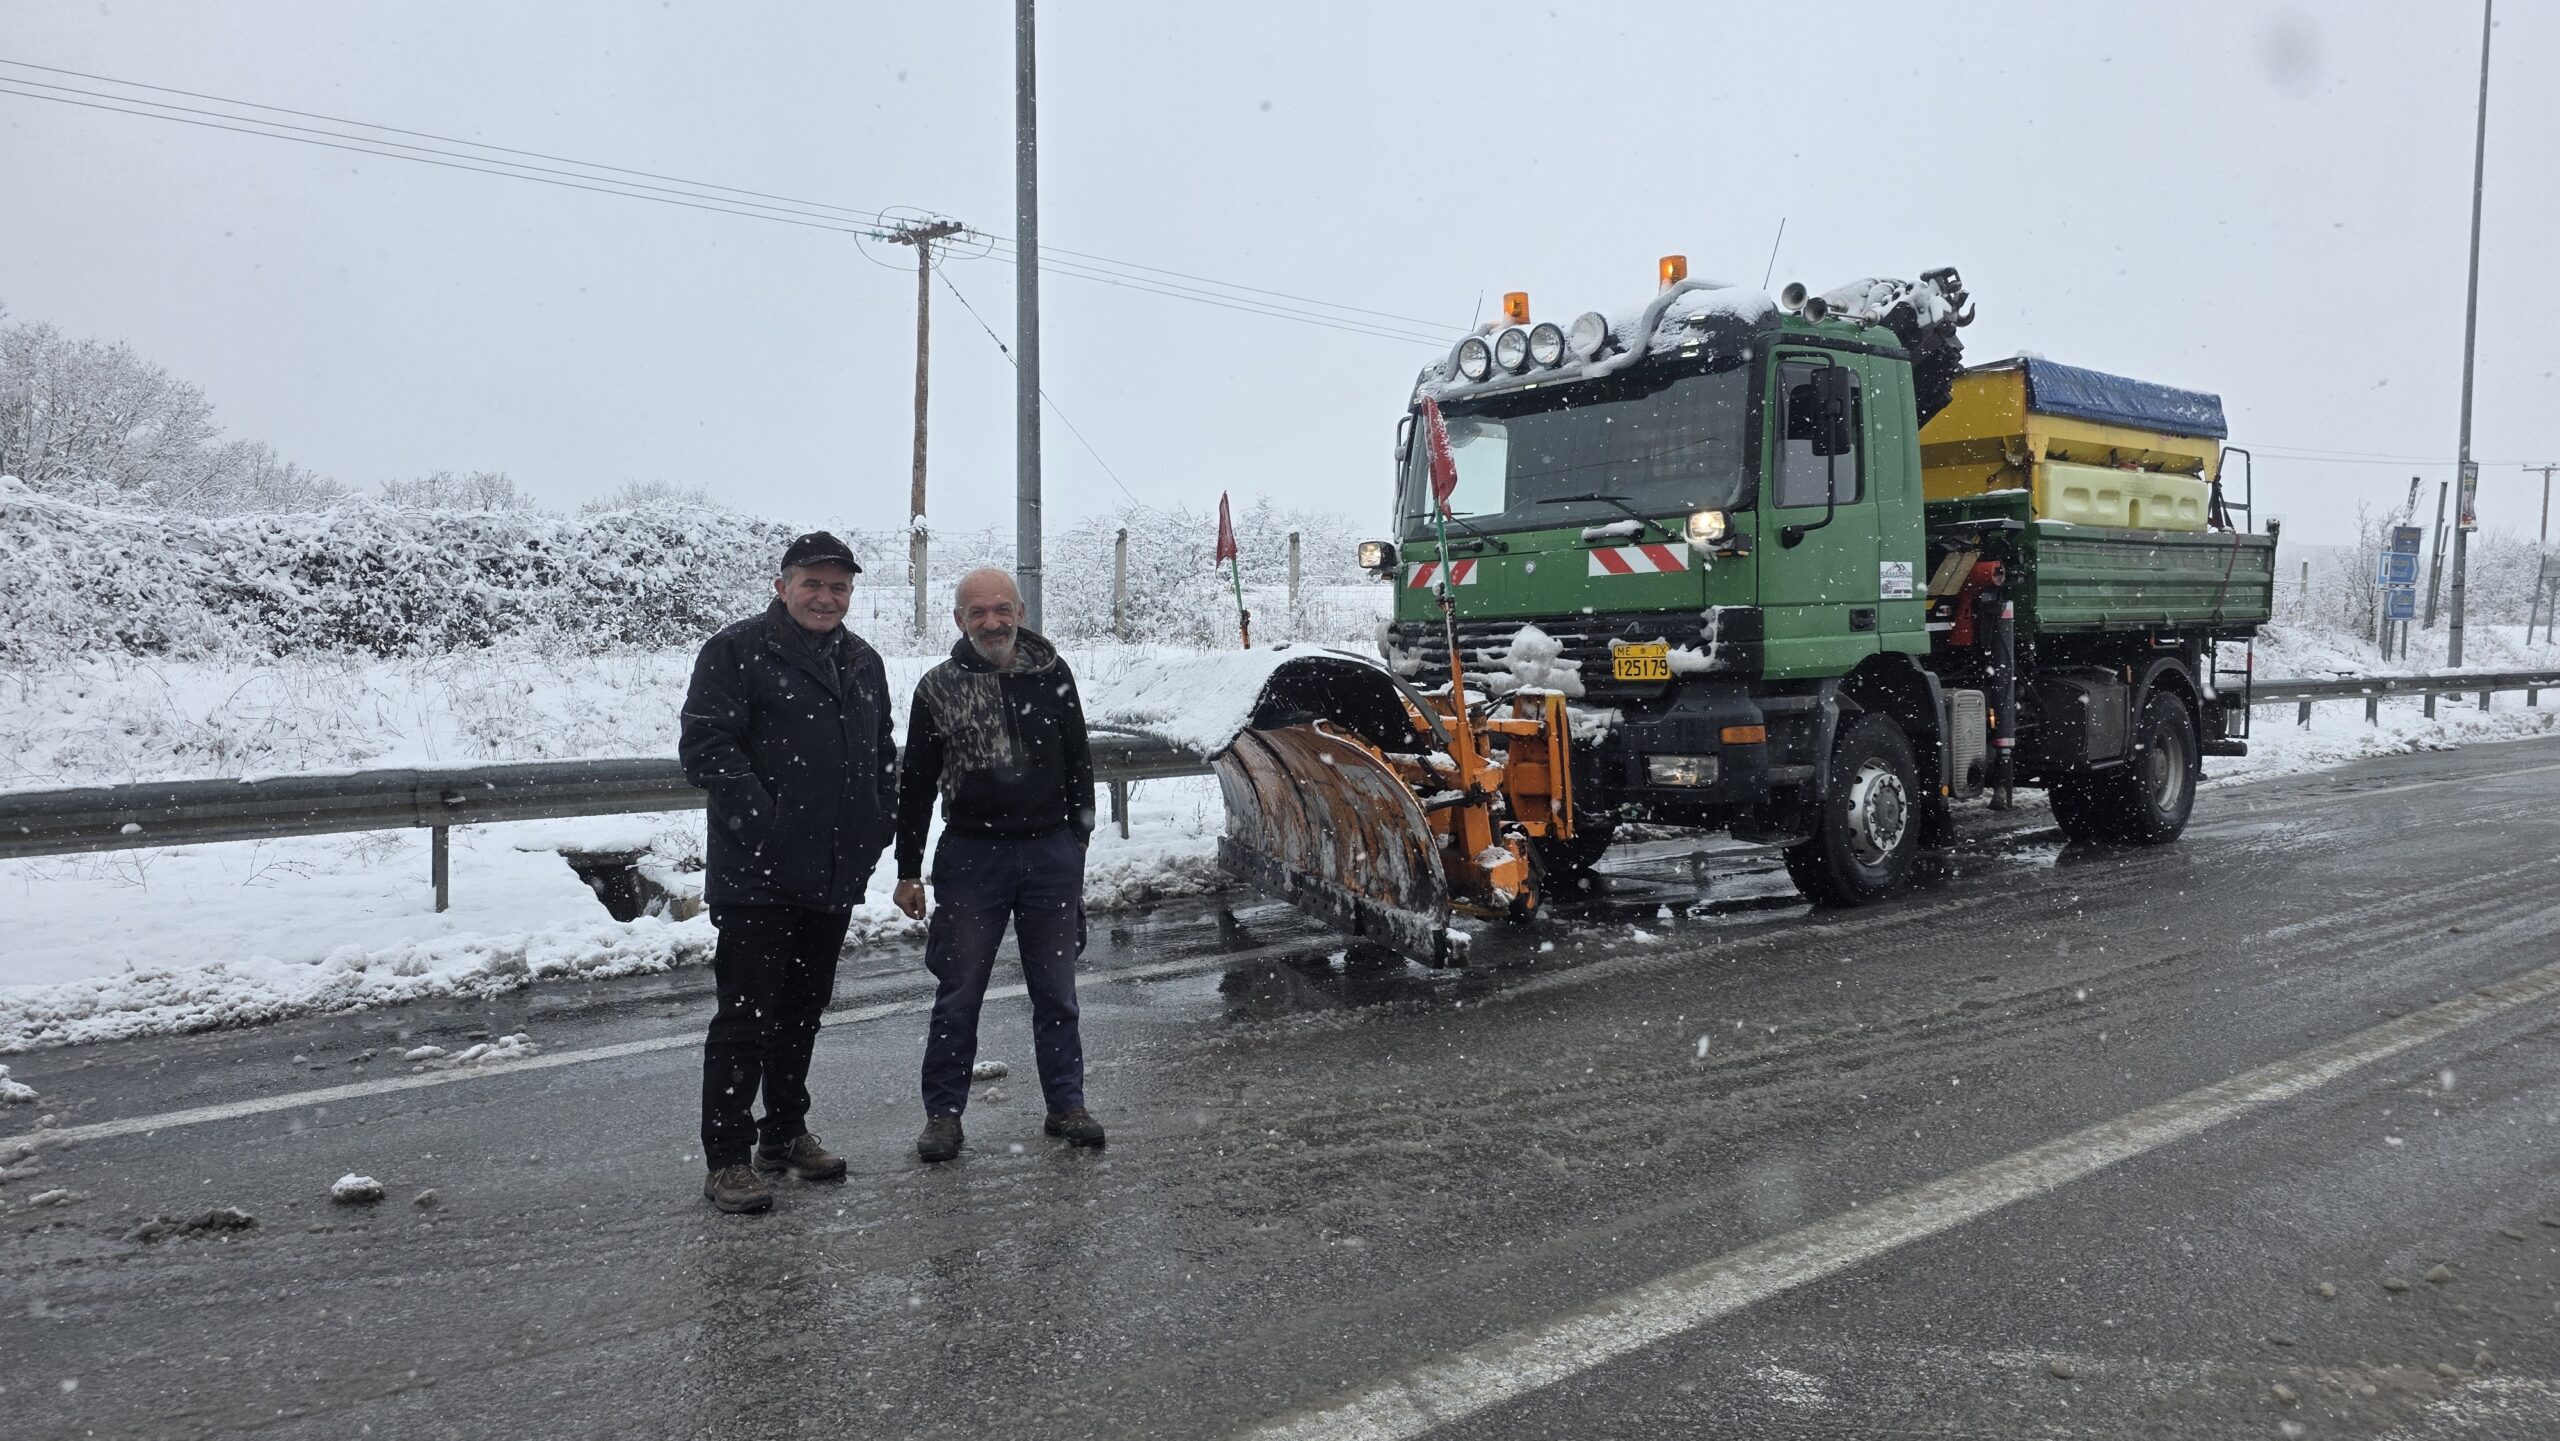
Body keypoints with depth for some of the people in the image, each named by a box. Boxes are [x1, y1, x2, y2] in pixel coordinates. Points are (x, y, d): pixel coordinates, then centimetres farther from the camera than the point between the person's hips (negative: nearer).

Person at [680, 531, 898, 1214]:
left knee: (804, 1008, 17)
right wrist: (758, 820, -23)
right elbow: (705, 745, -14)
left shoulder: (863, 661, 14)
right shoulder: (736, 651, -7)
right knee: (747, 1013, -3)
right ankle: (727, 1158, 6)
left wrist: (880, 824, 9)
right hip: (757, 876, -7)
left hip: (836, 875, 7)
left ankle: (785, 1132, 31)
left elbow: (883, 753, 24)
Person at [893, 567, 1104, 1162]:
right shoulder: (938, 687, 0)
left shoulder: (1051, 673, 3)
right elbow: (916, 783, 3)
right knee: (958, 994, 4)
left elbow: (1077, 759, 11)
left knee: (1056, 990, 9)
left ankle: (1066, 1104, 21)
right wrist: (908, 871, 2)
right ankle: (944, 1113, 16)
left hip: (1050, 851, 1)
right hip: (971, 855, -1)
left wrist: (1078, 836, 8)